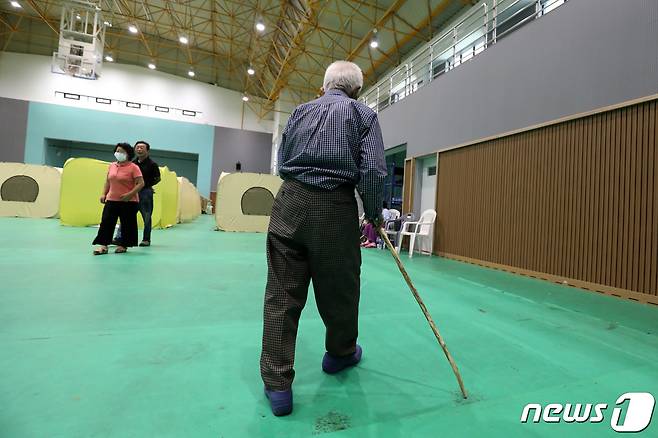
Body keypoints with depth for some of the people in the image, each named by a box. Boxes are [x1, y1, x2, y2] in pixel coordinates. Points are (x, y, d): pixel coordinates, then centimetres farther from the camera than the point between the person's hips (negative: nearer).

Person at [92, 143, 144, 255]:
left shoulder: (133, 167, -7)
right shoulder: (112, 166, 12)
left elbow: (141, 183, -13)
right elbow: (108, 181, 22)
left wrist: (129, 194, -20)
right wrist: (104, 194, 10)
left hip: (128, 202, -5)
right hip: (111, 200, 6)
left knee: (127, 224, 3)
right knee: (106, 222, 0)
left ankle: (123, 245, 16)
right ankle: (104, 246, 4)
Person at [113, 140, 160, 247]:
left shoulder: (152, 164, -3)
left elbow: (157, 178, -2)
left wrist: (146, 184, -10)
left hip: (146, 192, -4)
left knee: (146, 217, 4)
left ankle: (146, 239, 15)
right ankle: (119, 238, -3)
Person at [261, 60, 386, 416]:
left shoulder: (300, 111, 19)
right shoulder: (363, 114, 7)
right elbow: (373, 171, -5)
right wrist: (373, 213, 7)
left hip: (289, 204, 4)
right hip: (335, 209, -3)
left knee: (281, 293, 6)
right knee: (339, 289, 15)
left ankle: (277, 384, 13)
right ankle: (340, 354, 39)